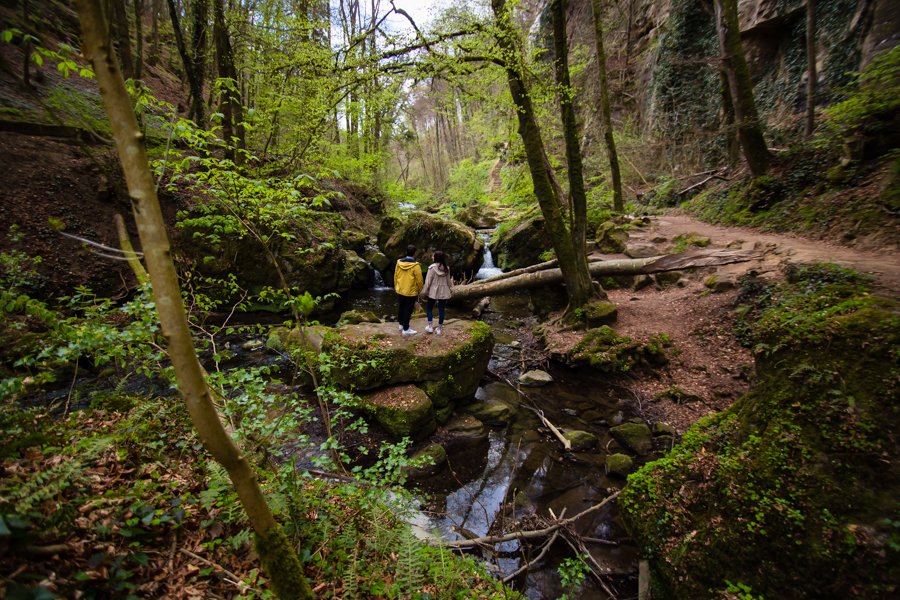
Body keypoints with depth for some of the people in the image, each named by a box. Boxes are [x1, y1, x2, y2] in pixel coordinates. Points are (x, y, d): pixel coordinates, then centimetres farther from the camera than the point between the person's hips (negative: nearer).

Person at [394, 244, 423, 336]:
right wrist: (420, 289, 3)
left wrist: (396, 287, 20)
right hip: (411, 292, -5)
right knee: (408, 310, 5)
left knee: (400, 308, 19)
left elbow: (395, 276, 6)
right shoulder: (415, 265, -20)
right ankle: (406, 329, 12)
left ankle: (401, 325, 35)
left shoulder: (399, 262, -4)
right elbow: (419, 280, -15)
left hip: (400, 290, 5)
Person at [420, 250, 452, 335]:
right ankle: (439, 329, 14)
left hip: (433, 291, -4)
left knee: (429, 307, 14)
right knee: (441, 309, 8)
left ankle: (430, 327, 10)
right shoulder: (446, 268, 2)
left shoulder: (432, 267, -14)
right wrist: (450, 291, 19)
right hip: (443, 292, 4)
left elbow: (428, 281, -12)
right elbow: (448, 281, 9)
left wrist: (424, 291, -5)